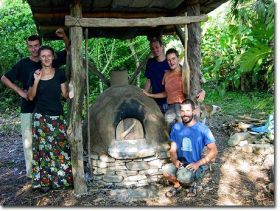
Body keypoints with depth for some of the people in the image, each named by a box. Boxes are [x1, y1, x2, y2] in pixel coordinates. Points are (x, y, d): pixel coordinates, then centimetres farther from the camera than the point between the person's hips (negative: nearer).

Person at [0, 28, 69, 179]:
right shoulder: (23, 64, 1)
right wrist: (20, 91, -4)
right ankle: (31, 172, 12)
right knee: (29, 140, 1)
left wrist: (64, 36, -9)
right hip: (28, 109, -1)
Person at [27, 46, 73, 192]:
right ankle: (45, 180, 11)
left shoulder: (59, 74, 3)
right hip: (41, 117, 0)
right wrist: (36, 81, -12)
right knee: (43, 148, 2)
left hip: (57, 116, 1)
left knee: (60, 147, 1)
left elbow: (65, 94, 6)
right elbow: (30, 97, -1)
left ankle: (60, 178, 14)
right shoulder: (34, 75, 3)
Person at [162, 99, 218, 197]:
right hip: (181, 163, 4)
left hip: (197, 166, -4)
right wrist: (175, 160, -19)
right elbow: (173, 150, 3)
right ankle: (177, 185, 9)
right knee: (165, 171, -25)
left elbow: (214, 151, -13)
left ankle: (192, 183, 4)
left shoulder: (202, 129, -13)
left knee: (184, 176, -34)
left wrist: (197, 164, -23)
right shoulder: (177, 127, 0)